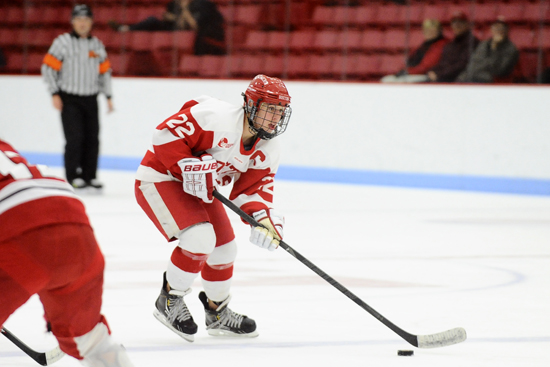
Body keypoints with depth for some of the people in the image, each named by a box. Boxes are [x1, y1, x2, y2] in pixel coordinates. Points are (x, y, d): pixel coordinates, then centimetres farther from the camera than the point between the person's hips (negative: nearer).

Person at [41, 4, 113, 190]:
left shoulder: (97, 45, 10)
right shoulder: (63, 42, -5)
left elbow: (104, 71, 17)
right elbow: (48, 67, -7)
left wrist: (108, 96, 13)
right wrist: (55, 94, -12)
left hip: (90, 99, 5)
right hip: (69, 99, -5)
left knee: (92, 139, 3)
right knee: (75, 137, -11)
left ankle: (89, 175, 13)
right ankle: (73, 176, -1)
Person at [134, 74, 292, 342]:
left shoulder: (267, 151, -5)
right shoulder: (217, 118, -30)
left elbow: (254, 188, -5)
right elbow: (166, 134, -30)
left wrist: (265, 218, -24)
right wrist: (189, 168, -35)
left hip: (199, 189, 9)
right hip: (160, 178, -9)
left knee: (224, 249, 13)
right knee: (200, 238, -26)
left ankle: (217, 314, 38)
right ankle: (170, 301, -5)